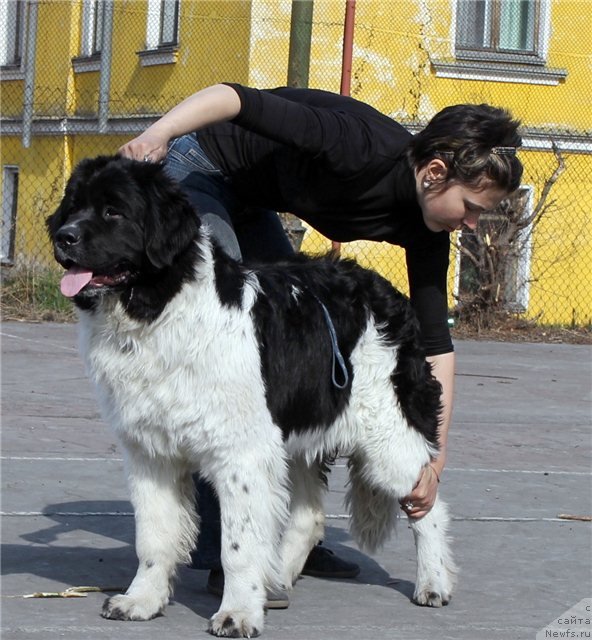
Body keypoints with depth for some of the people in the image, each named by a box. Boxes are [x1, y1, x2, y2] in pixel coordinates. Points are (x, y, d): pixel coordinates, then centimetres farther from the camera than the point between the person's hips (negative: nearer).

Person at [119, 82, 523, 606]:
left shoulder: (424, 227, -9)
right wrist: (157, 134, -51)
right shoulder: (363, 150, -32)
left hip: (250, 203, 9)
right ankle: (224, 555, -18)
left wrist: (436, 457, -9)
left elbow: (435, 341, -5)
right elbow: (236, 98, -37)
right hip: (194, 170, -9)